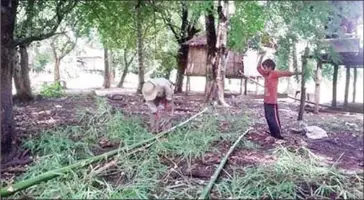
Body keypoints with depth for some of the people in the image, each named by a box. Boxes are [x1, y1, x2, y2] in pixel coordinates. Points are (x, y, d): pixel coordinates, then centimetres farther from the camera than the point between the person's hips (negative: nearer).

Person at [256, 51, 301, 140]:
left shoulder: (274, 74, -10)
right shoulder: (266, 74, 11)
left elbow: (284, 73, -23)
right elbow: (258, 67, 19)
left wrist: (294, 73, -34)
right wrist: (261, 57, 14)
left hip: (272, 102, -8)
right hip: (266, 101, 8)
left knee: (274, 118, -5)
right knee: (268, 118, 13)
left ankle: (278, 135, 2)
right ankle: (273, 133, 23)